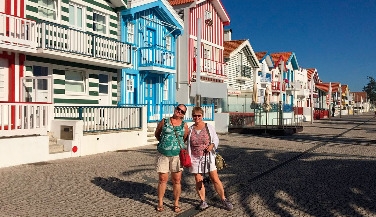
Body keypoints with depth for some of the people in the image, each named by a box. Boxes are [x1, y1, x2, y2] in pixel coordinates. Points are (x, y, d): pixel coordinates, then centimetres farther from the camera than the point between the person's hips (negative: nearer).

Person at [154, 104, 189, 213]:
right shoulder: (164, 121, 3)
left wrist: (177, 144, 12)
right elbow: (156, 134, 17)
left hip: (177, 155, 1)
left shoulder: (184, 125, 5)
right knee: (162, 179, 4)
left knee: (177, 180, 4)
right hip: (163, 154, 0)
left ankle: (176, 203, 19)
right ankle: (160, 203, 19)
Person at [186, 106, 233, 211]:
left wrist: (212, 145, -14)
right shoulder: (190, 129, 5)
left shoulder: (209, 127, -1)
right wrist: (188, 159, 9)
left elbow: (216, 139, 8)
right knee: (198, 181, 4)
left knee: (215, 179, -4)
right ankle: (203, 201, 19)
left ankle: (224, 199, 9)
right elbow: (189, 145, 13)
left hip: (208, 157, -2)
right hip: (195, 158, 2)